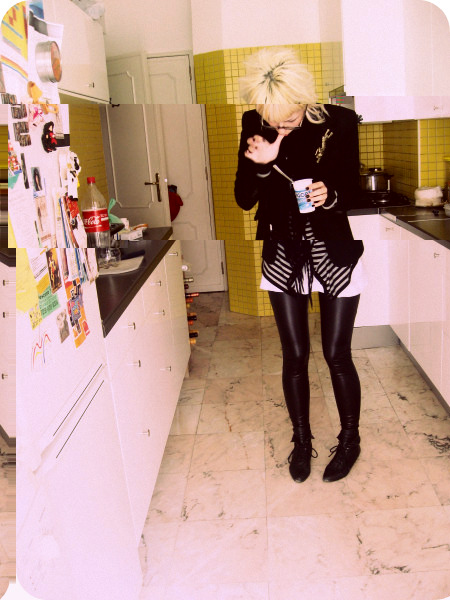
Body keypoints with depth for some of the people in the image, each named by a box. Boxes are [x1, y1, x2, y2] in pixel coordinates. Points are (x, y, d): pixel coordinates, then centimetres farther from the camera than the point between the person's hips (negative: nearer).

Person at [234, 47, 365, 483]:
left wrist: (331, 196, -25)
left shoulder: (339, 122, -11)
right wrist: (259, 166, -25)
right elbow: (244, 200, -6)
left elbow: (353, 191, -3)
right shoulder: (254, 126, -7)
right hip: (283, 255, 2)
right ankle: (301, 440, 31)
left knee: (336, 354, 3)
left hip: (335, 252, -1)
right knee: (294, 356, 9)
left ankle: (350, 440, 28)